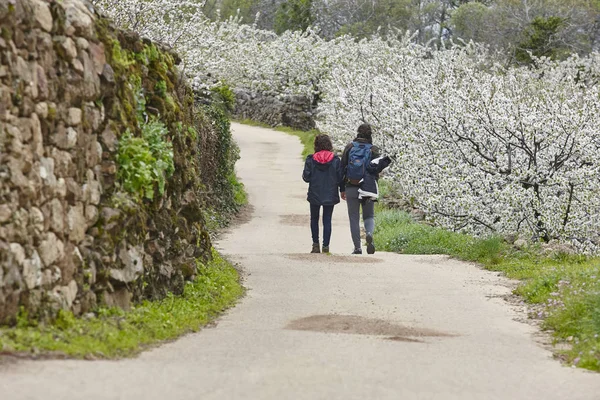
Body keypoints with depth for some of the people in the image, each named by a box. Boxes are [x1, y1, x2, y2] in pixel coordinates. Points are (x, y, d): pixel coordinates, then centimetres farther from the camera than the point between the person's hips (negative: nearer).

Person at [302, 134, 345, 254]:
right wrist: (342, 190, 10)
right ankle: (326, 246, 1)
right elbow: (340, 178, -3)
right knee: (327, 220, 6)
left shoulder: (311, 160, -8)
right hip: (330, 195, 0)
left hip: (315, 195, 0)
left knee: (314, 219, 15)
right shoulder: (335, 160, -5)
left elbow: (306, 177, -7)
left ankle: (316, 245, 10)